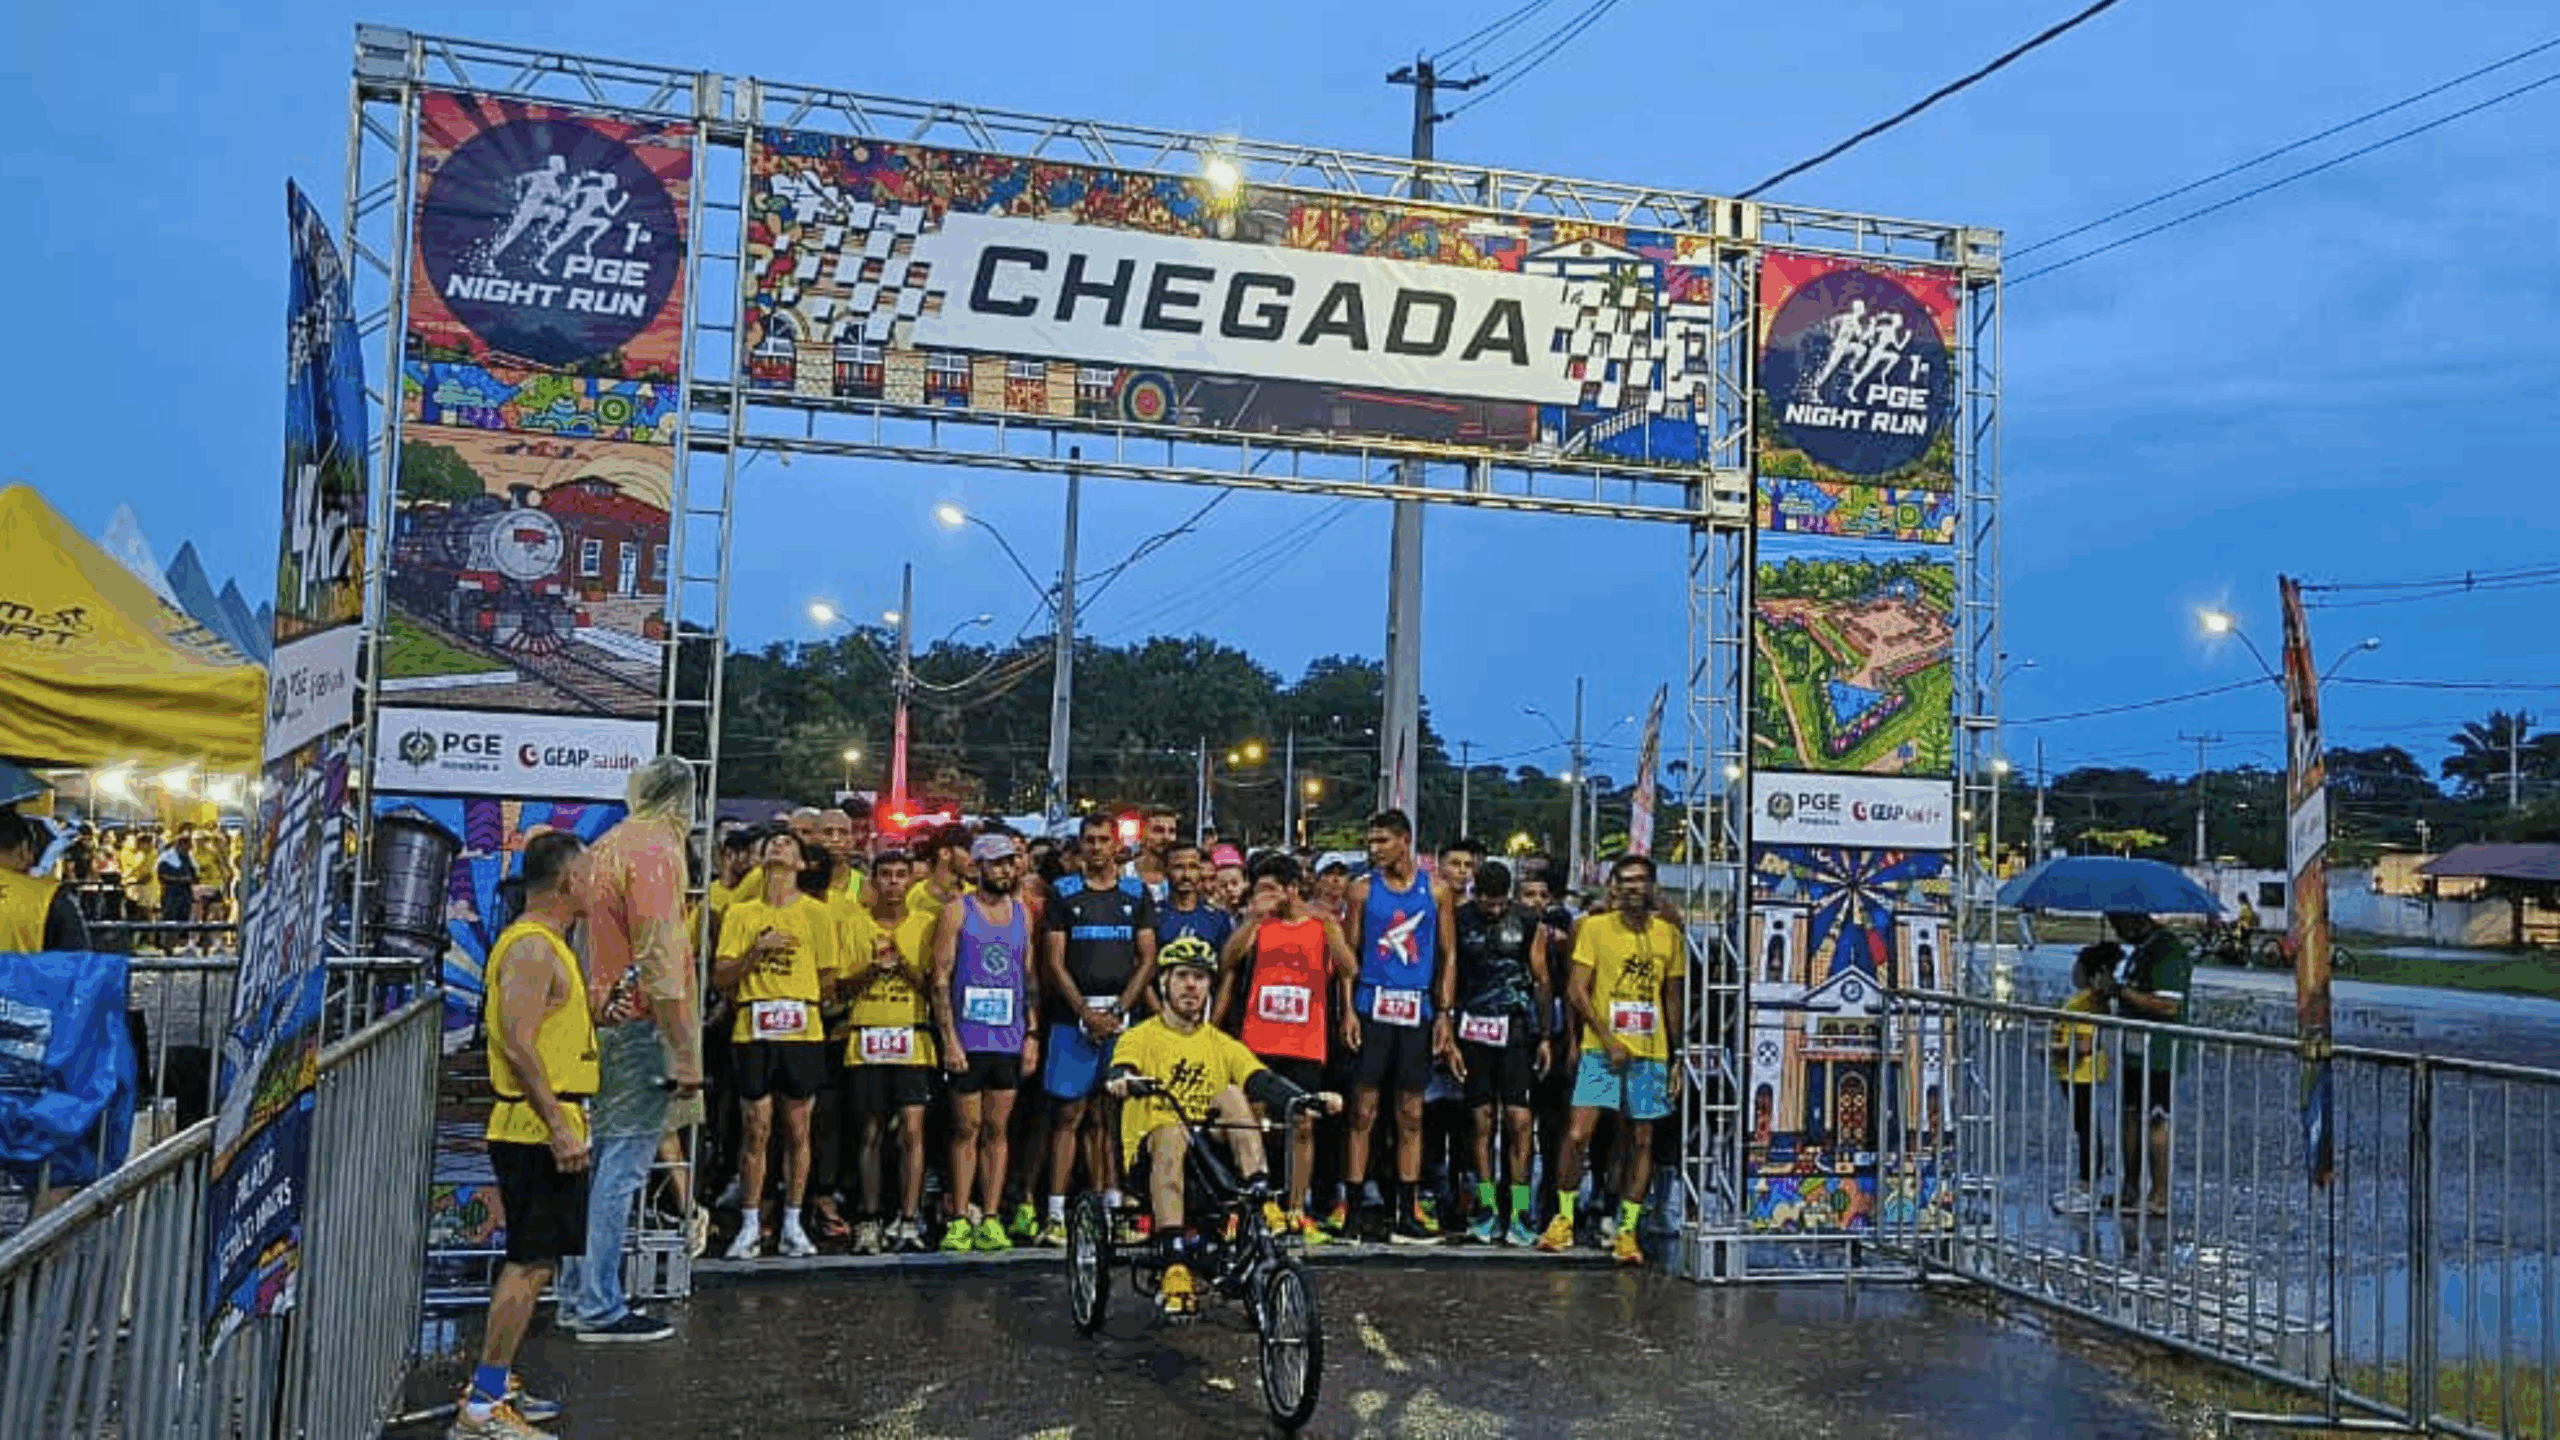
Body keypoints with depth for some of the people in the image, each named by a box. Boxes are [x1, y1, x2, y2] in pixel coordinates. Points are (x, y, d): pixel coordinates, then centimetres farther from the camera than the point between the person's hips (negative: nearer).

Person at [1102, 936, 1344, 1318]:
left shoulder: (1223, 1045, 17)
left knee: (1231, 1094, -20)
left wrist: (1312, 1098, -16)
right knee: (1171, 1132, -36)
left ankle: (1261, 1196, -30)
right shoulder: (1141, 1038, 8)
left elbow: (1263, 1082, 2)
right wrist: (1119, 1082, -38)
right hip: (1149, 1156, -3)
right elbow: (1122, 1072, -13)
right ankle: (1175, 1265, -45)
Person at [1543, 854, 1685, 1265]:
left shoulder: (1669, 935, 9)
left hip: (1651, 1054, 3)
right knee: (1577, 1135, -9)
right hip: (1601, 1050, -2)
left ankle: (1627, 1231, 12)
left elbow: (1672, 999, 15)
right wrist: (1608, 1040, -10)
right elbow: (1577, 990, -3)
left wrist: (1679, 1056, 11)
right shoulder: (1595, 928, 0)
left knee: (1642, 1142, 3)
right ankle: (1563, 1219, 9)